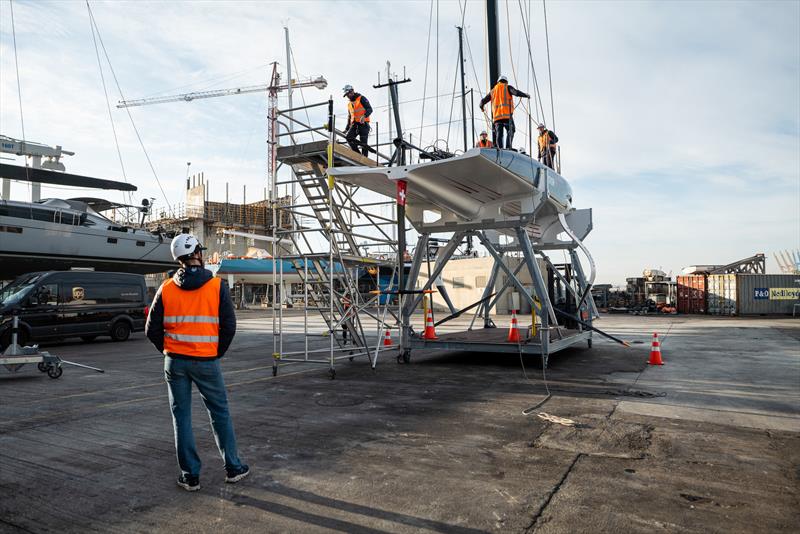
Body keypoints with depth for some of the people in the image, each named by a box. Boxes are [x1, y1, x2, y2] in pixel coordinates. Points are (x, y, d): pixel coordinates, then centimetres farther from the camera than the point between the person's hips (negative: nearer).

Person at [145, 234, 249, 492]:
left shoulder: (166, 289, -1)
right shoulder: (217, 286, -8)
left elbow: (152, 329, 1)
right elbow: (229, 325, -9)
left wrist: (168, 351, 14)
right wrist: (218, 352, 6)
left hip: (175, 362, 2)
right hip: (206, 362, -2)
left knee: (181, 416, 11)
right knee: (220, 413, 12)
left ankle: (190, 475, 17)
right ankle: (233, 468, 21)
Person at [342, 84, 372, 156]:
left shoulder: (361, 98, 0)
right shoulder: (349, 104, 21)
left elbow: (370, 109, -11)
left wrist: (364, 116, -30)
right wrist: (347, 128, 23)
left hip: (363, 124, -6)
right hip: (354, 124, 6)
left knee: (363, 143, -9)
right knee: (348, 137, -20)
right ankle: (357, 153, -15)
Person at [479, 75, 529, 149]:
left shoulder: (493, 90, 22)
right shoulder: (507, 88, 10)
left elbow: (483, 100, 25)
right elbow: (516, 92, -8)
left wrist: (481, 107, 45)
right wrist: (526, 95, 4)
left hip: (496, 116, 4)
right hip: (507, 115, -3)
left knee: (498, 134, 2)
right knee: (510, 132, 0)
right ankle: (508, 148, -17)